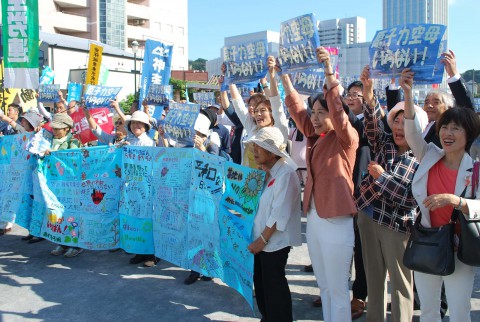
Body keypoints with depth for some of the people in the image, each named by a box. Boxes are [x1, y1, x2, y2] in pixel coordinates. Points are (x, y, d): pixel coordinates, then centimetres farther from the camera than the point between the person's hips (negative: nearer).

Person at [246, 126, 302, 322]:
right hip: (261, 239, 9)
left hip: (274, 242, -8)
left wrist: (262, 240, -16)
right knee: (261, 282, 17)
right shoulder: (266, 171, 10)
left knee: (274, 285, 4)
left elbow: (279, 214, -21)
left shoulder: (285, 174, -19)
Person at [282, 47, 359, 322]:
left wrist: (329, 71, -33)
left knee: (338, 289, 4)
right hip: (313, 218, 7)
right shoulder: (315, 136, 9)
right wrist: (284, 75, 7)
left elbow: (339, 111, -26)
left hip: (336, 222, -7)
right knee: (324, 285, 20)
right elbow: (297, 108, 12)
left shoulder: (347, 138, -9)